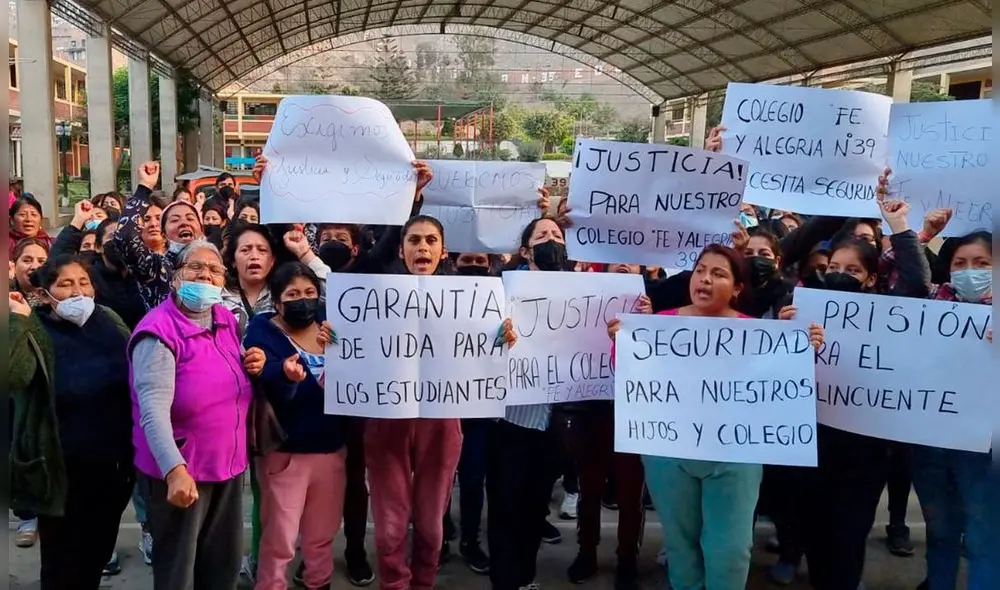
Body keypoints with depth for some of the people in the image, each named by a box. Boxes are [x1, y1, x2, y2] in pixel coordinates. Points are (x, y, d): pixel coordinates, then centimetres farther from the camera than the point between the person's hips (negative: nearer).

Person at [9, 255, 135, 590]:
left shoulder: (109, 321, 2)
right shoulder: (35, 332, -9)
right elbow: (15, 377, -29)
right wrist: (18, 320, -28)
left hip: (114, 464, 4)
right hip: (62, 470, -3)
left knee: (97, 557, 20)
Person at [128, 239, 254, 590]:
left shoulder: (227, 320, 5)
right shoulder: (159, 331, -18)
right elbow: (154, 409, -28)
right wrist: (175, 469, -38)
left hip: (229, 462, 7)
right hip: (181, 470, -7)